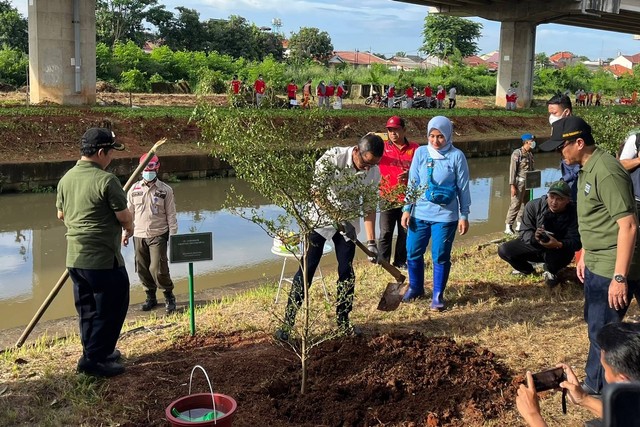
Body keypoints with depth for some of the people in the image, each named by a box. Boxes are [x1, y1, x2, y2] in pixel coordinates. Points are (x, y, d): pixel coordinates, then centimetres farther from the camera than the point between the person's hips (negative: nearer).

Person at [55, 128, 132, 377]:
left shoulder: (66, 179, 6)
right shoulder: (106, 180, -18)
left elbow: (61, 215, 17)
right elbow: (125, 217, -14)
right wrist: (129, 227, 7)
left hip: (74, 258, 8)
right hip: (103, 259, -8)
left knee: (88, 310, 19)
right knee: (110, 310, 4)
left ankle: (96, 353, 31)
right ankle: (93, 360, 6)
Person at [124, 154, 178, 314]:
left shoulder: (165, 190, -2)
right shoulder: (134, 189, 6)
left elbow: (171, 215, -1)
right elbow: (129, 212, 11)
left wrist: (173, 235, -5)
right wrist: (125, 232, 9)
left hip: (158, 235, -3)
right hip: (139, 235, 4)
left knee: (158, 268, -11)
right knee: (143, 269, 8)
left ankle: (169, 296, 8)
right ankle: (150, 297, 24)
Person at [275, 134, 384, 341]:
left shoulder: (374, 172, -11)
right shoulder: (333, 157, -25)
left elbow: (369, 207, -5)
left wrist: (371, 241, -11)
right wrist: (338, 219, -31)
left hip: (348, 223, 4)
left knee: (347, 272, 4)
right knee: (307, 270, -6)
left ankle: (343, 321, 20)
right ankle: (288, 322, 0)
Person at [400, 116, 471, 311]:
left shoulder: (456, 156, -6)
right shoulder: (420, 153, 0)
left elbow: (463, 188, -1)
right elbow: (412, 183, 5)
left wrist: (464, 216, -1)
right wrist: (407, 209, 3)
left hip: (445, 216, -3)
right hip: (420, 214, 3)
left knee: (441, 257, 3)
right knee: (413, 253, 9)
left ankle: (438, 295, 18)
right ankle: (415, 287, 31)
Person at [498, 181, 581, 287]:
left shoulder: (574, 213, -23)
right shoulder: (533, 206, -19)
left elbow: (577, 242, -25)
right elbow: (524, 232, -19)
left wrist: (559, 245, -48)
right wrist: (533, 237, -44)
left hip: (559, 249, -2)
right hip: (533, 245, 2)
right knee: (503, 250, -17)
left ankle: (551, 272, 4)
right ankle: (526, 269, 17)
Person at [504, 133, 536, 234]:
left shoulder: (530, 154, 12)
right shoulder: (517, 153, -11)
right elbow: (512, 170, -15)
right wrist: (512, 185, -19)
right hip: (519, 183, -8)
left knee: (524, 204, 11)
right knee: (515, 204, -8)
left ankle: (519, 225, 22)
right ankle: (508, 227, -3)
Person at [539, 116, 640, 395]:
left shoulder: (606, 172, -23)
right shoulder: (587, 169, 8)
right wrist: (585, 256, 22)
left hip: (612, 268, -10)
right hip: (596, 264, 10)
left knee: (601, 331, 3)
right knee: (596, 324, 22)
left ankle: (596, 390, 20)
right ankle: (597, 382, 38)